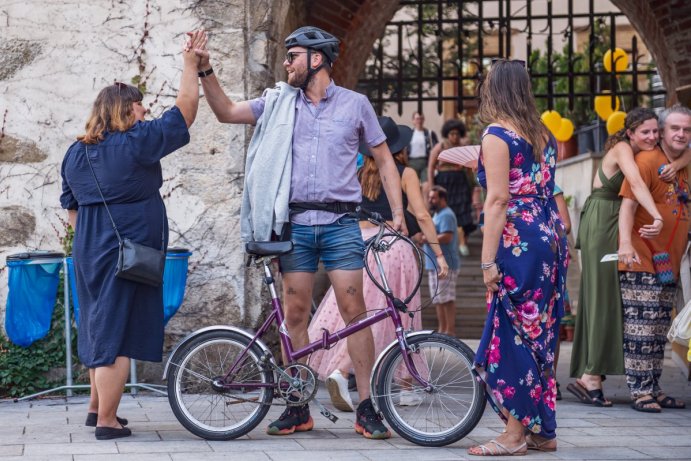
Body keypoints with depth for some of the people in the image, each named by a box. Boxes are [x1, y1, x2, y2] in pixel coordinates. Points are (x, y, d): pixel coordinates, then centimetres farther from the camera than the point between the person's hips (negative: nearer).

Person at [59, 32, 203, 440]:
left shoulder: (76, 153, 11)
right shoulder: (136, 143, -11)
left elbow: (72, 208, 18)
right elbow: (185, 111, -9)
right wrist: (191, 65, -2)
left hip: (89, 252, 8)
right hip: (127, 253, -8)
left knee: (101, 325, 20)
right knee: (117, 333, -5)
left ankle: (96, 407, 31)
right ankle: (107, 421, -3)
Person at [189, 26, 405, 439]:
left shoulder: (355, 104, 4)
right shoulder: (280, 103, 10)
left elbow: (385, 160, 8)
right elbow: (226, 112, 11)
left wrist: (398, 212, 0)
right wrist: (206, 71, -2)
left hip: (341, 224, -2)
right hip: (296, 223, 2)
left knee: (354, 310, -6)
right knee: (295, 314, 2)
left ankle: (366, 409, 0)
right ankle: (298, 408, 10)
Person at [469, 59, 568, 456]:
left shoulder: (497, 135, -9)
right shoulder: (543, 135, 14)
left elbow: (498, 200, -15)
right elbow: (547, 190, 15)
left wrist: (488, 260, -15)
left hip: (519, 244, -8)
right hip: (551, 240, 8)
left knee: (511, 334, -3)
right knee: (539, 335, 12)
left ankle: (515, 433, -1)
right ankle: (543, 430, 17)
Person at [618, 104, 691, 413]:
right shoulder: (647, 161, -9)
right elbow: (628, 203, -18)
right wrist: (626, 243, -29)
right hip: (642, 260, -8)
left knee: (659, 331, 12)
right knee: (641, 327, -8)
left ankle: (653, 390, 18)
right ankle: (640, 391, -3)